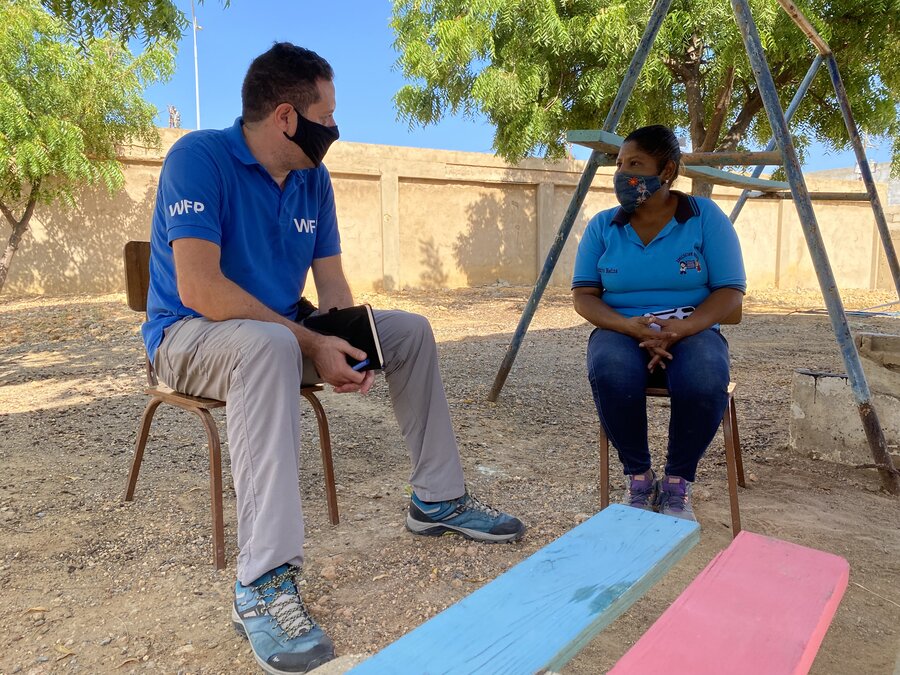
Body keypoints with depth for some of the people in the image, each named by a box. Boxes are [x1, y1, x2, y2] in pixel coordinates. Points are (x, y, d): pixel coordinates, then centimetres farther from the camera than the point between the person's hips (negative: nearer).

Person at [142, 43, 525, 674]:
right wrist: (313, 344, -30)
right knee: (269, 345, -41)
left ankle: (439, 499, 8)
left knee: (411, 330, 1)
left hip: (282, 331, 7)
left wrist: (349, 348, -17)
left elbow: (332, 282, 3)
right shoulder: (199, 157, -18)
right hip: (193, 336, -7)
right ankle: (264, 581, -39)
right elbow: (199, 287, -29)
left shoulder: (313, 178, 3)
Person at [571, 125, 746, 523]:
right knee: (611, 372, -35)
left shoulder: (705, 217, 2)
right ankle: (638, 476, -9)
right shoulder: (602, 225, 6)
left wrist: (679, 329, -22)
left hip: (691, 332, 0)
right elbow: (583, 295, 1)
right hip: (621, 332, 1)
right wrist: (631, 326, -19)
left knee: (704, 381, -36)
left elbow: (731, 291, -3)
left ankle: (678, 483, -8)